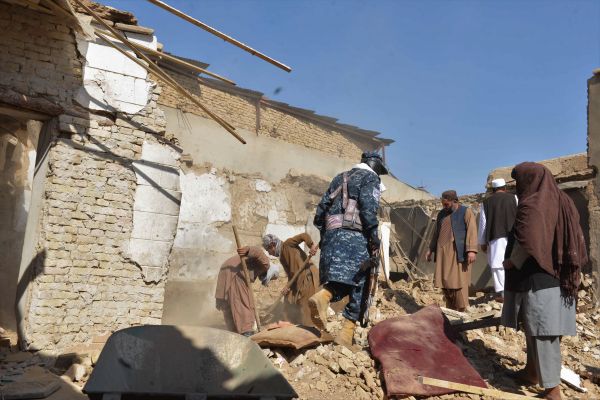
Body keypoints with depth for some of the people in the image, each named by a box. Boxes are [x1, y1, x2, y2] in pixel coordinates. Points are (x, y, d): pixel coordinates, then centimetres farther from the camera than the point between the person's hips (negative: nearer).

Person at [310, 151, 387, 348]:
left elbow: (322, 207, 22)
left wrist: (323, 235, 25)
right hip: (354, 235, -6)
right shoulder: (370, 178, 9)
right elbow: (368, 207, -9)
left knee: (338, 278, 6)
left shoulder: (340, 178, 28)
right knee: (358, 282, -5)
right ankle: (346, 333, -13)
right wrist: (374, 236, -9)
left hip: (331, 233, 7)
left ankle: (323, 296, -24)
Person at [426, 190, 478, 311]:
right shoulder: (441, 214, 17)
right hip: (443, 252, 6)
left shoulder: (466, 212, -1)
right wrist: (430, 249, 21)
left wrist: (471, 250, -21)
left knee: (459, 282, -5)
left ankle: (461, 311, 3)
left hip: (458, 253, -6)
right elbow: (436, 232, 24)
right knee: (445, 282, 5)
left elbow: (472, 231, -10)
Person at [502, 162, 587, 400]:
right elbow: (576, 241, 12)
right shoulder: (561, 203, 9)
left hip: (536, 280, -9)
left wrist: (510, 262, -9)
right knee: (536, 326, 19)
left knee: (541, 331, -3)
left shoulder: (530, 206, -16)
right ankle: (532, 371, 33)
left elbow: (526, 243, -26)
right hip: (557, 277, 9)